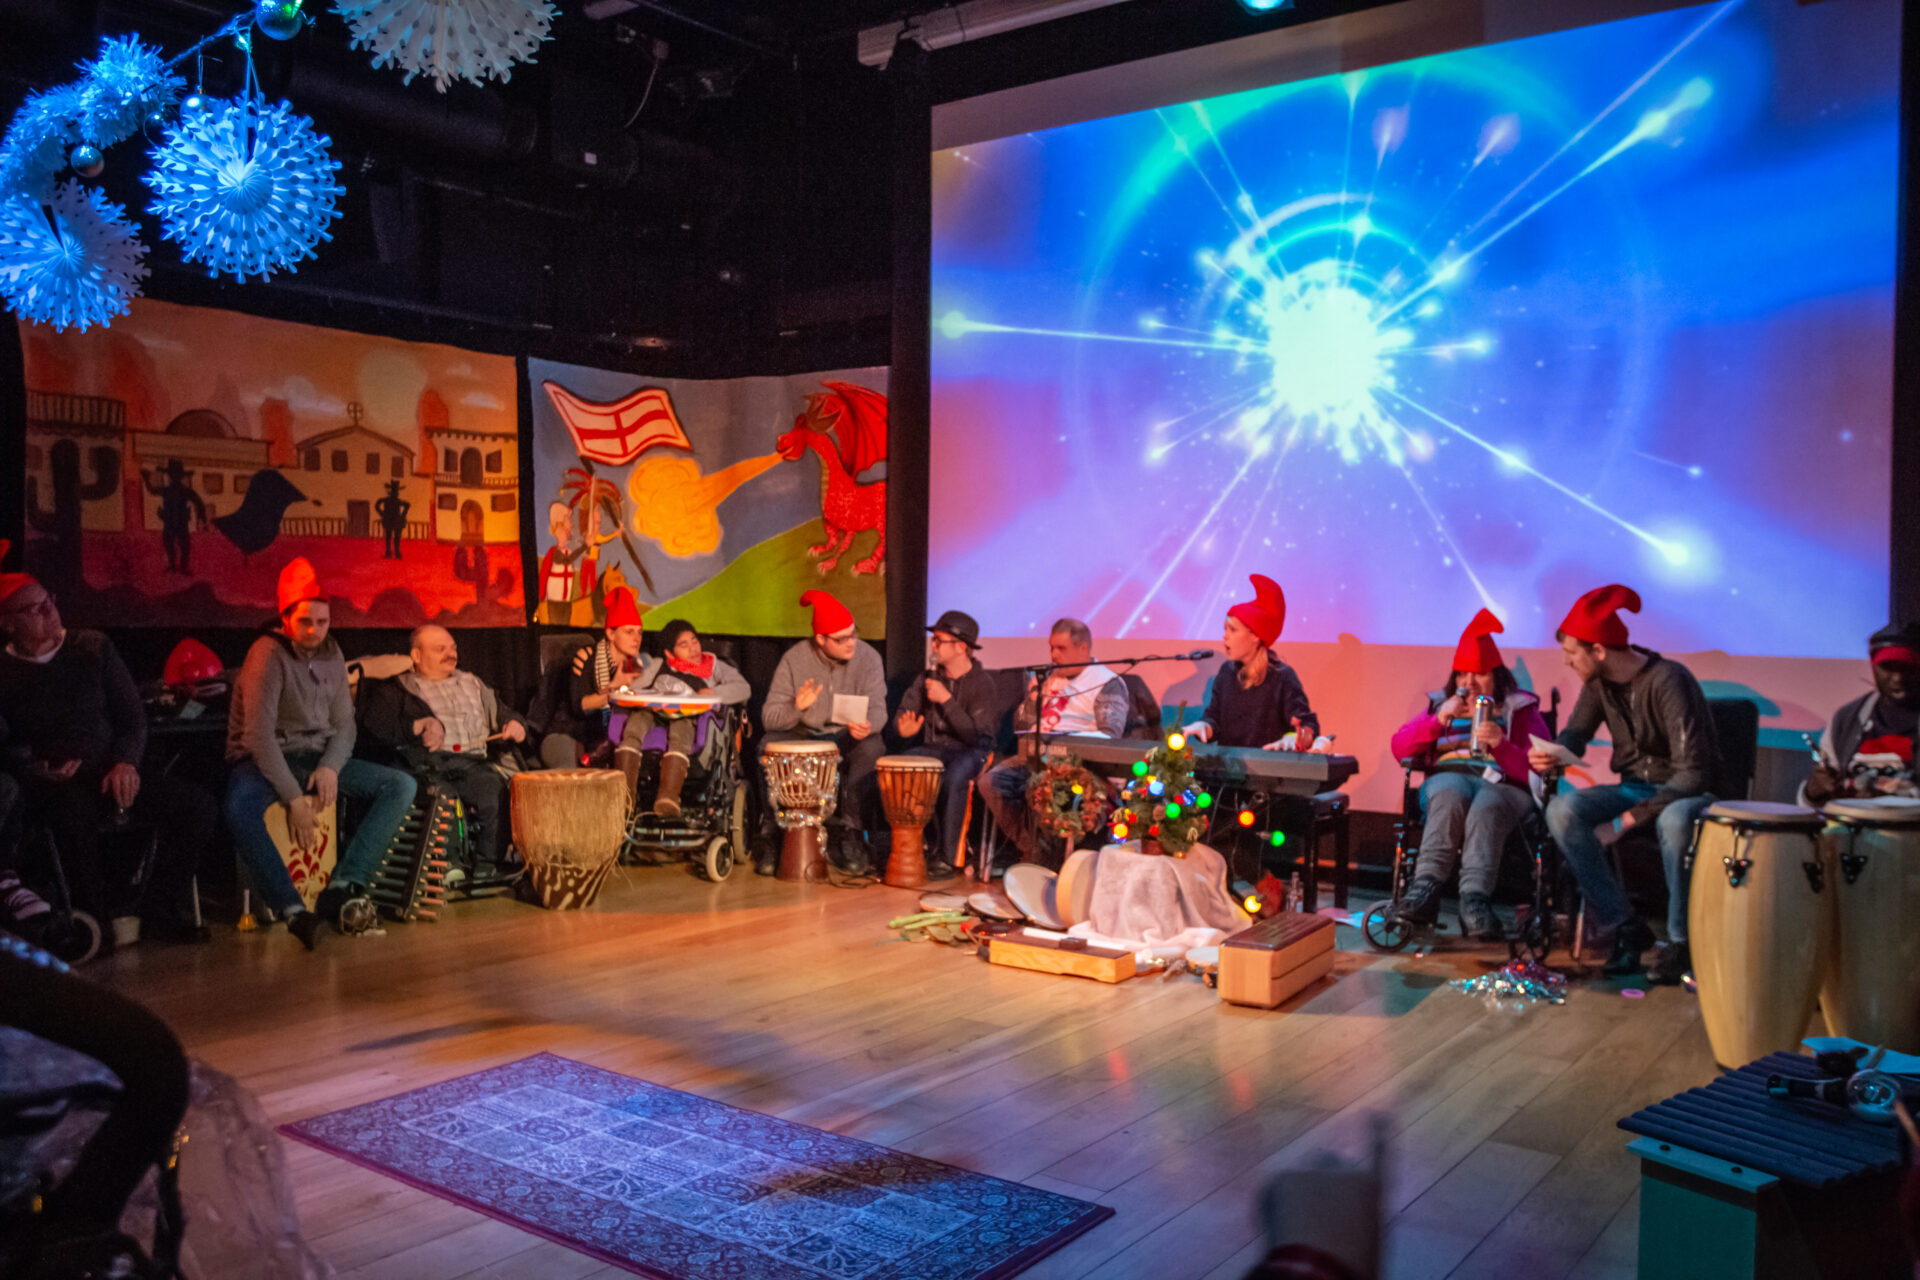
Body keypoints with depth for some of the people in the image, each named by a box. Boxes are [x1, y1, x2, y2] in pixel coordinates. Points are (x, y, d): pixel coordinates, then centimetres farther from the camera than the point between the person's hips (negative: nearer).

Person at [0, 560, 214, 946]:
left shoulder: (93, 648, 9)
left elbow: (133, 717, 8)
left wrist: (126, 762, -10)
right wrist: (43, 773, -20)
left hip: (110, 775, 3)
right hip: (52, 787, -3)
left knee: (198, 805, -20)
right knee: (75, 810, -40)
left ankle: (157, 912, -10)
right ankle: (93, 921, -22)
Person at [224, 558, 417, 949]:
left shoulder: (331, 655, 8)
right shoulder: (268, 654, -13)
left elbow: (343, 725, 10)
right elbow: (259, 734, -20)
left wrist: (330, 768, -12)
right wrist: (293, 799, -25)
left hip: (319, 758, 6)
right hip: (266, 761, -6)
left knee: (401, 785, -13)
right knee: (239, 810, -40)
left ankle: (341, 888, -26)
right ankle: (294, 910, -38)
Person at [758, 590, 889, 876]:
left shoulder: (868, 657, -7)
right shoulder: (794, 659, -10)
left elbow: (877, 708, -14)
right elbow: (769, 717, -14)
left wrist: (867, 725, -39)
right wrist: (796, 707, -36)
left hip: (848, 737, 0)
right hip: (803, 737, 0)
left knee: (871, 747, -32)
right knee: (770, 747, -30)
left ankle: (849, 834, -23)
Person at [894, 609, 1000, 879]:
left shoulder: (983, 684, -8)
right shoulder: (927, 678, 8)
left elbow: (976, 736, -17)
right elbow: (903, 716, 8)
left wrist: (946, 700, -21)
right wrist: (906, 727, -18)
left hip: (971, 752, -5)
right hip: (933, 748, 5)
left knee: (954, 778, -38)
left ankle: (946, 857, -30)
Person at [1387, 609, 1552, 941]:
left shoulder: (1521, 709, 17)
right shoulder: (1442, 705, 24)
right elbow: (1399, 749, 10)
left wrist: (1500, 745, -14)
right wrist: (1438, 720, -3)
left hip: (1503, 785, -1)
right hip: (1449, 775, 1)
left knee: (1486, 806, -38)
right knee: (1452, 795, -37)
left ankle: (1474, 900, -52)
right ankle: (1425, 886, -47)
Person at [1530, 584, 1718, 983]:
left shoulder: (1668, 681, -22)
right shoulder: (1598, 682, -2)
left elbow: (1692, 771, -26)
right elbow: (1575, 733, 7)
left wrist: (1632, 818, -29)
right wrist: (1552, 755, -18)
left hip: (1684, 791, -6)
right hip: (1633, 786, 6)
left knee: (1675, 821, -40)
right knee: (1561, 810, -20)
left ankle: (1681, 941, -19)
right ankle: (1625, 928, -14)